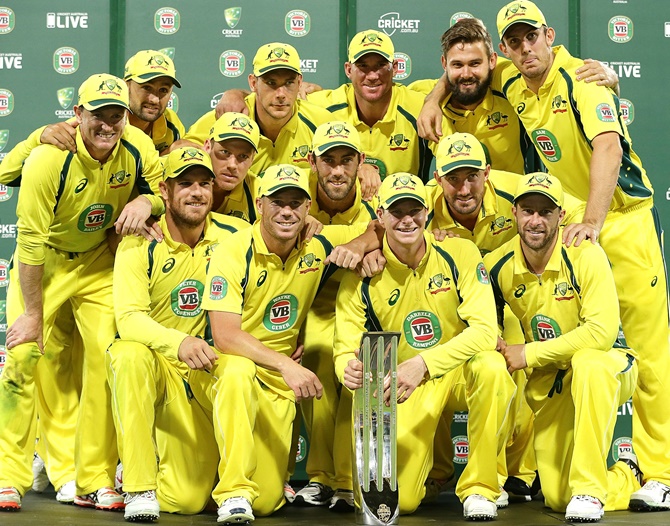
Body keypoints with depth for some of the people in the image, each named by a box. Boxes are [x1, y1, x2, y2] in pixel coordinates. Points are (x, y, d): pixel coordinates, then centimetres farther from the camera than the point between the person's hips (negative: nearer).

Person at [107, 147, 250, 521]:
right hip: (153, 364, -1)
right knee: (129, 355, -39)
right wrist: (178, 342, -42)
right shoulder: (139, 245, -11)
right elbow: (128, 318, -24)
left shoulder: (235, 234, -4)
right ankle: (140, 489, -27)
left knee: (187, 500, -9)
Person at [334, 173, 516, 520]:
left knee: (491, 367, -37)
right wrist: (350, 370, -33)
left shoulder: (459, 254, -12)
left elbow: (485, 329, -21)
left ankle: (479, 488, -17)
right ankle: (428, 459, 24)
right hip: (404, 388, 0)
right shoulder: (361, 277, -8)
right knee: (397, 500, -16)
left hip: (461, 371, 0)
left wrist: (423, 364, -35)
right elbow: (346, 350, -6)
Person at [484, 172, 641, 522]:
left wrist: (529, 354, -25)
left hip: (607, 366, -4)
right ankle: (629, 477, 30)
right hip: (548, 383, 4)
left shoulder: (585, 256, -20)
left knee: (588, 362, -41)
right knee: (557, 498, -4)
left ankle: (589, 488, -29)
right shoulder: (498, 265, -8)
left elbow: (603, 331, -28)